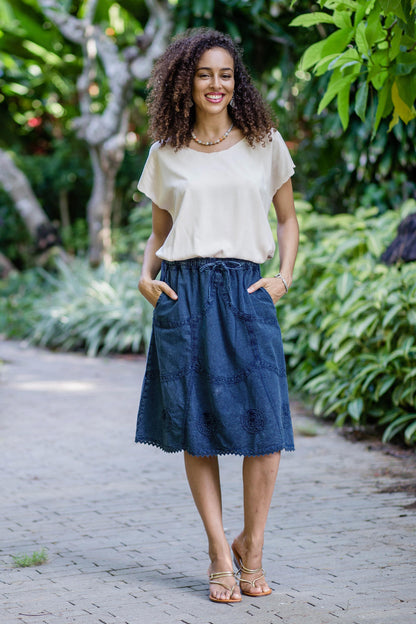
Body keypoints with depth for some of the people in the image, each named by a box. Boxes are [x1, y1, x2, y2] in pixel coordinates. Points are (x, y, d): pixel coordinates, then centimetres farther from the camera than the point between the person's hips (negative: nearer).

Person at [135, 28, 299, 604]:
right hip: (183, 295, 1)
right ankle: (219, 553, 8)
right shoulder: (167, 153, 11)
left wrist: (284, 277, 1)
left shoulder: (264, 144, 9)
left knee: (264, 424, -10)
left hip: (245, 292, -1)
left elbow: (289, 220, 15)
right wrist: (146, 275, 0)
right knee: (196, 427, -1)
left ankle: (252, 547, 7)